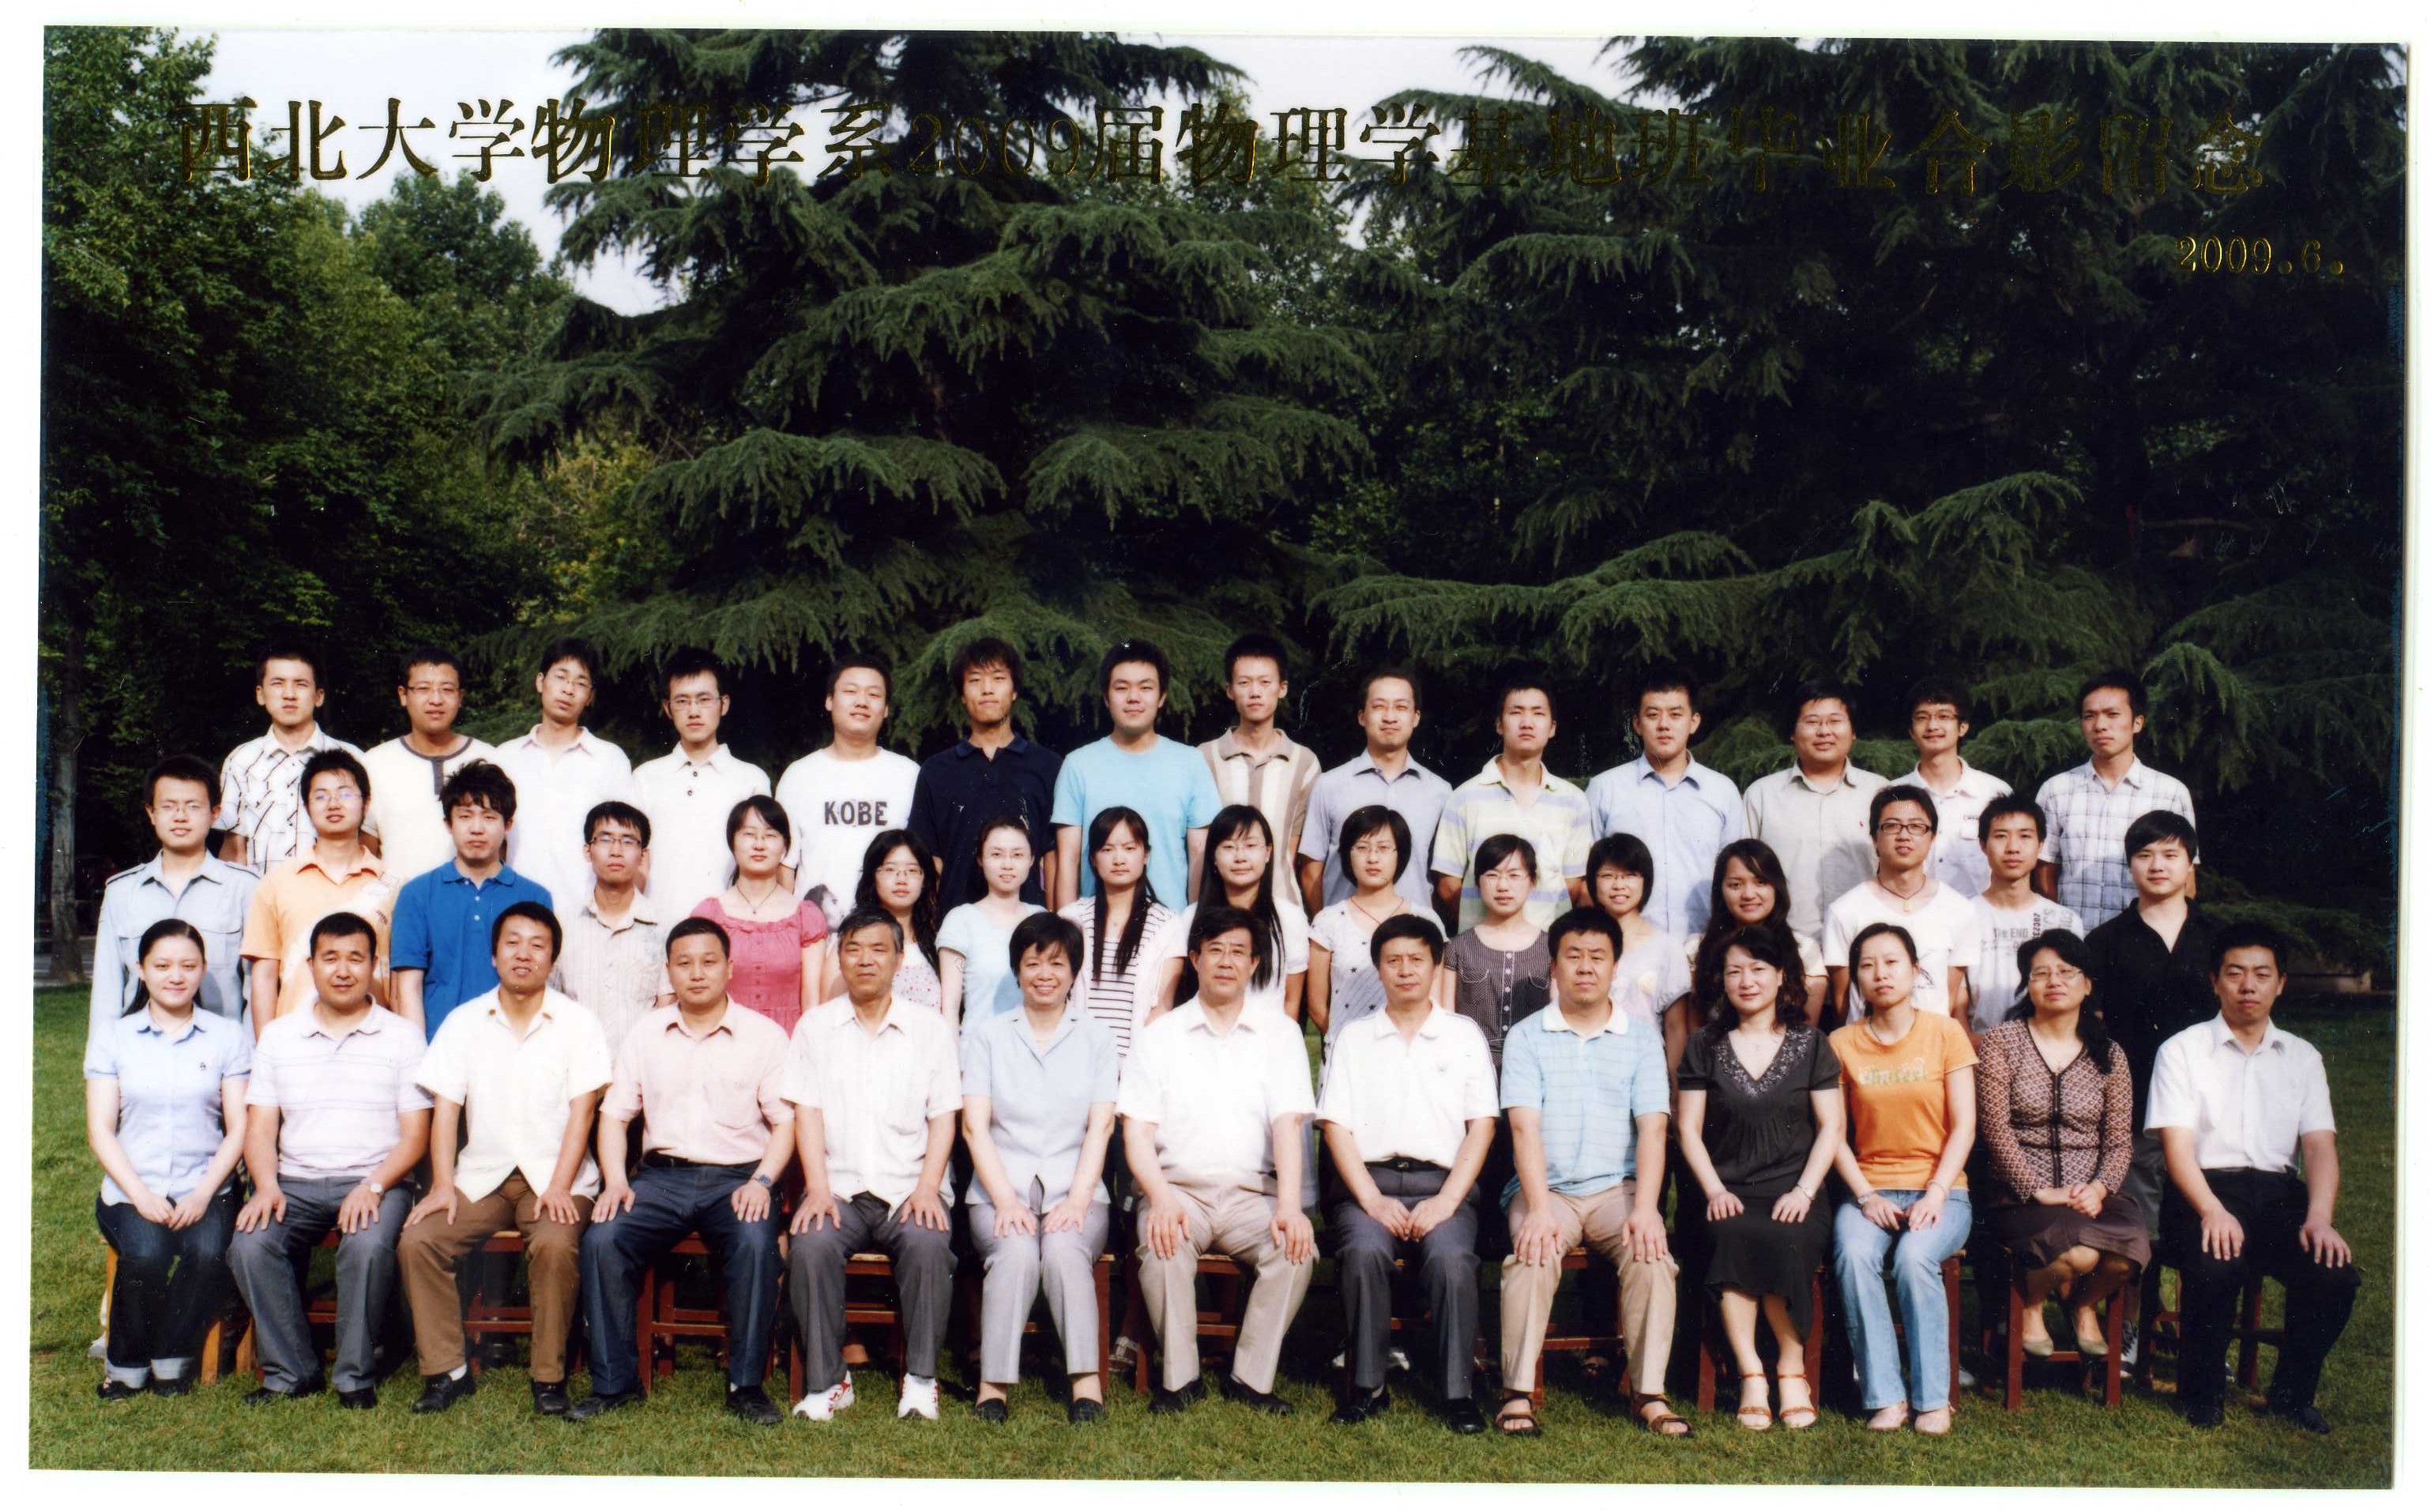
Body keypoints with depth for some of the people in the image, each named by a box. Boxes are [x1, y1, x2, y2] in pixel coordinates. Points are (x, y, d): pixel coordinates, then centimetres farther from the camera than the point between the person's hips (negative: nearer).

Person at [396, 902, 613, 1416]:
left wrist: (559, 1187, -16)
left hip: (554, 1176, -3)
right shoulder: (463, 1022, 10)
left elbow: (582, 1110, -4)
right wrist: (442, 1184, -8)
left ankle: (549, 1377, -17)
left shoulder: (578, 1023, 3)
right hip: (480, 1175, 3)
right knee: (416, 1242, -20)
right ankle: (446, 1370, -9)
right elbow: (445, 1108, 5)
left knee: (555, 1245, -31)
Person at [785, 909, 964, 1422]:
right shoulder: (815, 1025, 12)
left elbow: (943, 1116, 5)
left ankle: (921, 1378, -18)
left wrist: (927, 1188, -10)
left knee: (927, 1243, -31)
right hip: (839, 1188, 1)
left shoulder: (930, 1027, 11)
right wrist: (818, 1188, -10)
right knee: (811, 1246, -30)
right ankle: (827, 1380, -17)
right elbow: (807, 1111, 5)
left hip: (909, 1187, 0)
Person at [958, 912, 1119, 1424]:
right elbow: (974, 1124, 3)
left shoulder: (1096, 1039, 15)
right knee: (1016, 1252, -32)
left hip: (1074, 1189, 0)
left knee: (1065, 1250, -32)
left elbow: (1100, 1127, 4)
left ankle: (1086, 1381, -33)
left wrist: (1077, 1200, -12)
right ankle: (993, 1384, -30)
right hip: (1000, 1189, 0)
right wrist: (1006, 1200, -11)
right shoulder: (987, 1034, 13)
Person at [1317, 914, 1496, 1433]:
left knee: (1451, 1257, -31)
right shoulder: (1355, 1039, 17)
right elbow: (1337, 1125, 7)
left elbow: (1482, 1125, 7)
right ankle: (1367, 1386, -20)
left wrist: (1446, 1201, -7)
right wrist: (1372, 1200, -8)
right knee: (1365, 1251, -31)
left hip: (1441, 1183, 0)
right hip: (1368, 1180, 0)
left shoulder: (1464, 1035, 16)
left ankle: (1458, 1392, -22)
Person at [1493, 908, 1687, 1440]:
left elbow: (1652, 1129, -1)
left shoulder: (1642, 1042, 10)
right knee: (1535, 1253, -31)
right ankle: (1517, 1394, -24)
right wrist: (1538, 1207, -21)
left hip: (1618, 1187, 1)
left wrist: (1645, 1208, -18)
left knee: (1652, 1254, -27)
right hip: (1547, 1188, -1)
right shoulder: (1527, 1037, 6)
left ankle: (1648, 1394, -19)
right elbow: (1525, 1127, -6)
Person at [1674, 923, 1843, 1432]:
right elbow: (1689, 1128, 8)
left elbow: (1832, 1126, 7)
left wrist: (1804, 1191, -7)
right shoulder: (1705, 1046, 12)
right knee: (1732, 1237, -34)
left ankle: (1792, 1370, -17)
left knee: (1785, 1243, -33)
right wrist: (1714, 1190, -8)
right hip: (1727, 1195, 0)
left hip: (1792, 1194, 0)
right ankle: (1751, 1374, -29)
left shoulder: (1810, 1045, 12)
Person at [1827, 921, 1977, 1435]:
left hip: (1939, 1188, -1)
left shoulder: (1945, 1033, 4)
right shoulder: (1842, 1043, 7)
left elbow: (1963, 1126, 0)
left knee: (1915, 1256, -32)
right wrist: (1866, 1196, -10)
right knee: (1853, 1254, -31)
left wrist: (1935, 1194, -12)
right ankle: (1885, 1397, -23)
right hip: (1868, 1188, 1)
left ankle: (1932, 1397, -19)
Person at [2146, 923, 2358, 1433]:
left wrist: (2320, 1218, -13)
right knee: (2215, 1269, -33)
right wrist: (2212, 1211, -22)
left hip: (2280, 1192, 3)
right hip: (2204, 1190, -3)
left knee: (2336, 1273, -24)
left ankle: (2292, 1393, 1)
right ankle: (2202, 1394, -7)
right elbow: (2177, 1145, -4)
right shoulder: (2182, 1050, 6)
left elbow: (2320, 1145, 6)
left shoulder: (2302, 1057, 18)